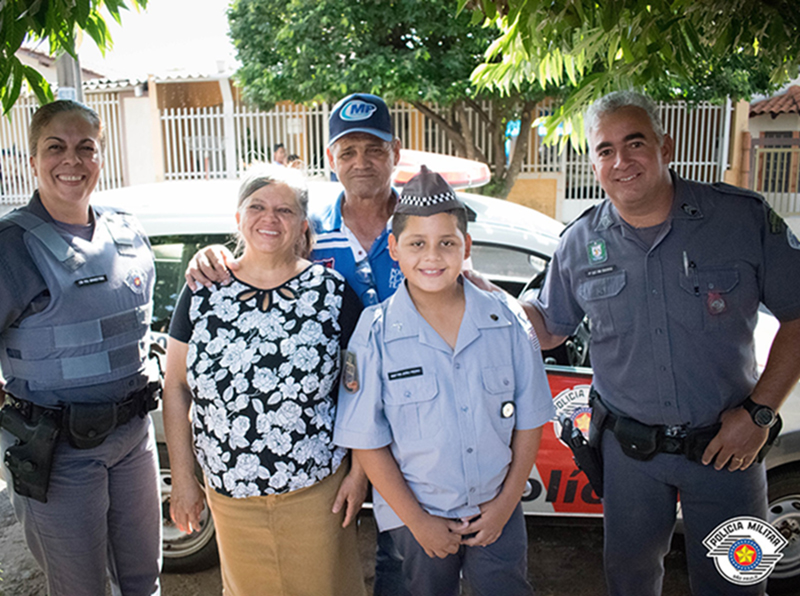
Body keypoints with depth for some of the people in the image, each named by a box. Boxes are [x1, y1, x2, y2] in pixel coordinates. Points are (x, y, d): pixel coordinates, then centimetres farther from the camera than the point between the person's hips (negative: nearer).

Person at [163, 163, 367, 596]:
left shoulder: (333, 292, -7)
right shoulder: (203, 292, -1)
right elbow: (176, 388, 4)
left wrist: (359, 472, -3)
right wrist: (183, 479, 4)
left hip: (317, 488, -2)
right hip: (229, 493, 2)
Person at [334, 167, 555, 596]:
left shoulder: (508, 321, -7)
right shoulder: (374, 334, -13)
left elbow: (529, 420, 0)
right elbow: (367, 443, -10)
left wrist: (505, 503, -3)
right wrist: (419, 523, -9)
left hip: (496, 511, 2)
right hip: (417, 517, -1)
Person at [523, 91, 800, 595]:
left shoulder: (745, 217, -10)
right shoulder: (579, 244, -3)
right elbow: (548, 330, 6)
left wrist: (759, 412, -10)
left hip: (727, 445, -1)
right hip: (629, 451, 2)